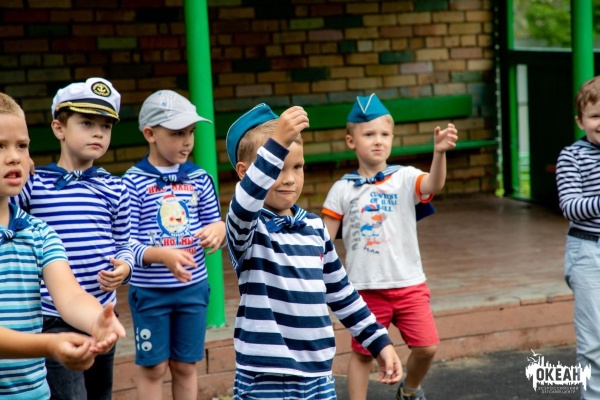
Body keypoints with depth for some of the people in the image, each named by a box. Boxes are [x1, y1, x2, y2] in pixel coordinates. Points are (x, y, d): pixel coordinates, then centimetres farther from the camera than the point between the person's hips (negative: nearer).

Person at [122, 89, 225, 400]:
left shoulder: (199, 178, 1)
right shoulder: (134, 181, -11)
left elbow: (215, 223, 9)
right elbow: (127, 241, -15)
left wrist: (217, 229, -16)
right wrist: (163, 255, -33)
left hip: (193, 287, 3)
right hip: (149, 291, -3)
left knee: (186, 365, 14)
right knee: (153, 367, 7)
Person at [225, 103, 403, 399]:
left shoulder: (315, 226, 9)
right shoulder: (246, 227, -9)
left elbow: (340, 292, 18)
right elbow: (244, 204, -34)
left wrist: (379, 342, 16)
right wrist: (277, 142, -45)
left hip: (318, 372, 6)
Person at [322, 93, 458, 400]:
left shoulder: (405, 178, -4)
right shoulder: (343, 189, -2)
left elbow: (434, 185, -25)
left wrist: (439, 153, -44)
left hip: (409, 284, 0)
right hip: (365, 288, 0)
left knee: (426, 347, -3)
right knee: (362, 352, 9)